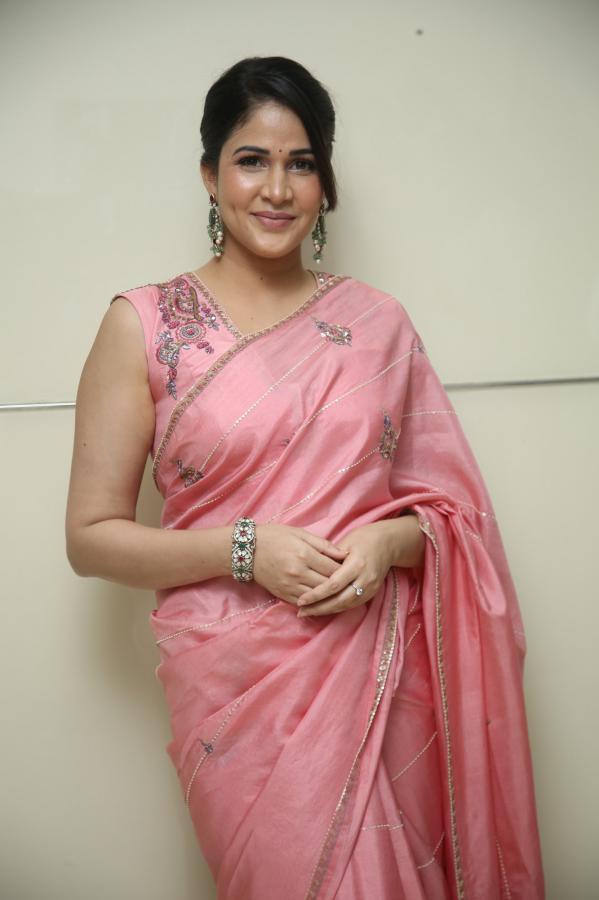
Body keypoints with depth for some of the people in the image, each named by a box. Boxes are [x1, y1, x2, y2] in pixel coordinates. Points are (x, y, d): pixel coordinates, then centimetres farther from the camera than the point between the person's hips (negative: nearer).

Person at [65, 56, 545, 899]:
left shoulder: (377, 320, 5)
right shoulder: (144, 324, -3)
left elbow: (448, 502, 9)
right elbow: (90, 535, -4)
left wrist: (388, 542, -12)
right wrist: (245, 550, -17)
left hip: (380, 668, 3)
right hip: (239, 686, -2)